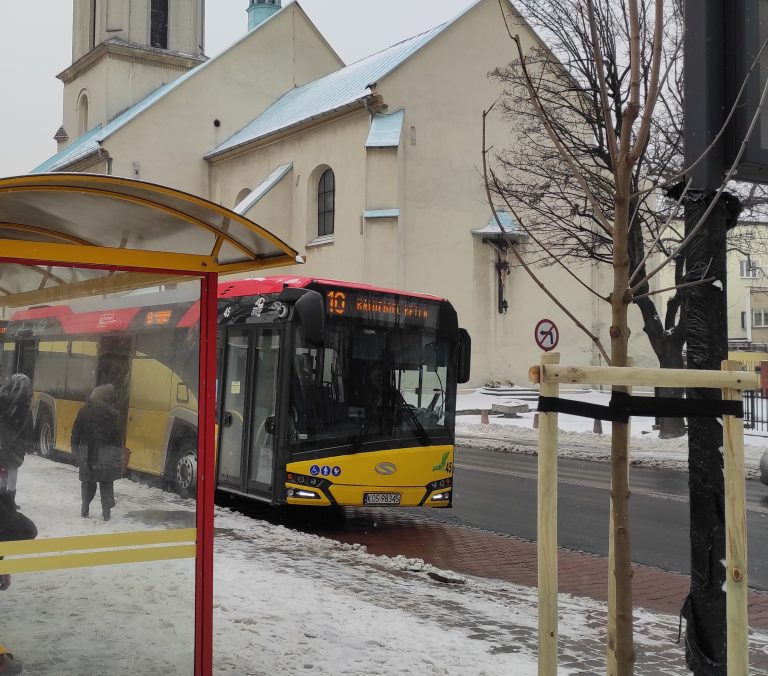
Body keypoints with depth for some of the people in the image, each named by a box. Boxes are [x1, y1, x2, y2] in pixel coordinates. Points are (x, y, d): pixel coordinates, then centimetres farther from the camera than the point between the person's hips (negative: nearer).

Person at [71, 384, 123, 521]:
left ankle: (85, 509, 17)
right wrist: (117, 458, 1)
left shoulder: (84, 412, 0)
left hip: (87, 456, 2)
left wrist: (76, 453, 9)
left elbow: (75, 434, 2)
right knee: (106, 484, 8)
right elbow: (118, 438, -6)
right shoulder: (113, 414, -8)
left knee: (87, 482, 17)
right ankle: (106, 511, 4)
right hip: (106, 457, -2)